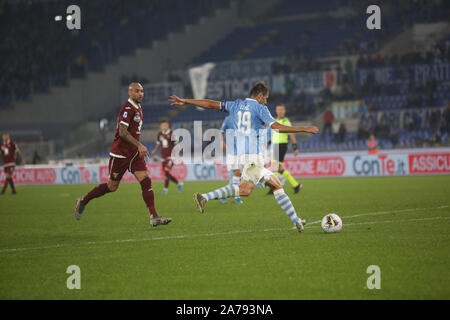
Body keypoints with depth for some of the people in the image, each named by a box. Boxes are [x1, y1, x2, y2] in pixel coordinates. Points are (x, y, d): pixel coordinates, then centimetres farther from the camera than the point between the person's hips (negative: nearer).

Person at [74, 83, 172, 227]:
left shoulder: (138, 108, 13)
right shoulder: (127, 108, -16)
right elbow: (122, 132, -23)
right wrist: (139, 145, -27)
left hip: (134, 153, 8)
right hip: (120, 153, -8)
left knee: (146, 181, -7)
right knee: (112, 186, 3)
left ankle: (154, 217, -12)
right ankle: (83, 201, 22)